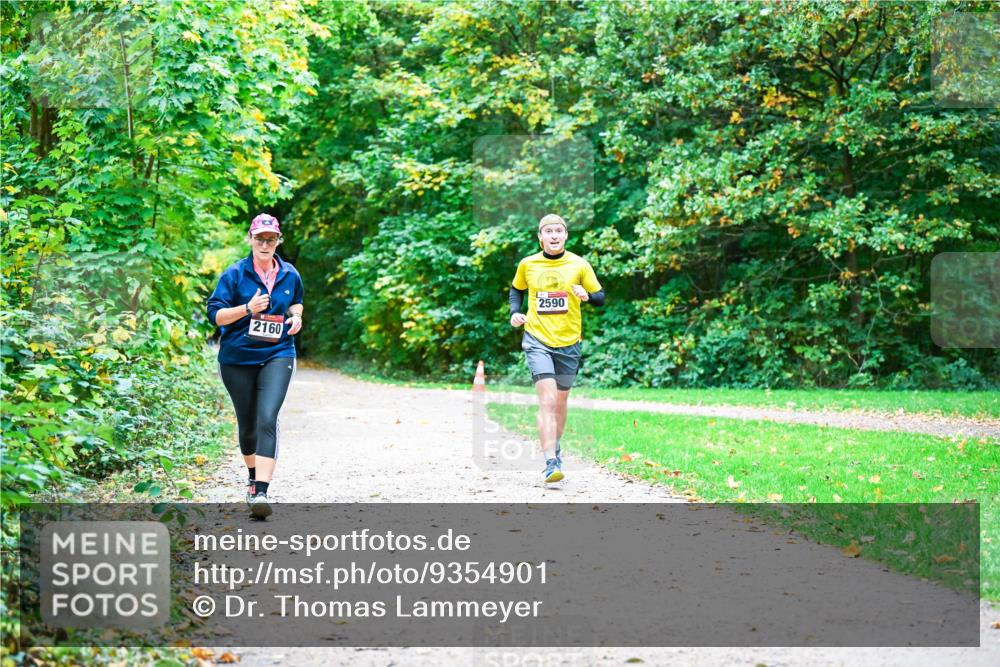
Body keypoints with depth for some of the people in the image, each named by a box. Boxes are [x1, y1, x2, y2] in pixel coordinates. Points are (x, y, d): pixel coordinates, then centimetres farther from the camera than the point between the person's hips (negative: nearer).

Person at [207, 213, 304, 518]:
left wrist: (296, 315, 2)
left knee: (267, 419, -19)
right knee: (247, 423, 12)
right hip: (237, 358, 0)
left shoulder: (289, 274, 5)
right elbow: (215, 314, -7)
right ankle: (253, 477, 39)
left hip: (277, 356, 0)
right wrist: (248, 308, -21)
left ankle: (261, 492, -26)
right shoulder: (235, 274, -5)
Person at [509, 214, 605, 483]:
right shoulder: (527, 265, 2)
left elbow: (600, 297, 5)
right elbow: (517, 290, 21)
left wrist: (587, 296, -17)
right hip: (537, 340, -2)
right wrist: (515, 312, 3)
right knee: (547, 400, -16)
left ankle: (555, 447, 40)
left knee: (560, 401, 16)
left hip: (568, 342, 2)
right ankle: (551, 463, -21)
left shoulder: (579, 265, -1)